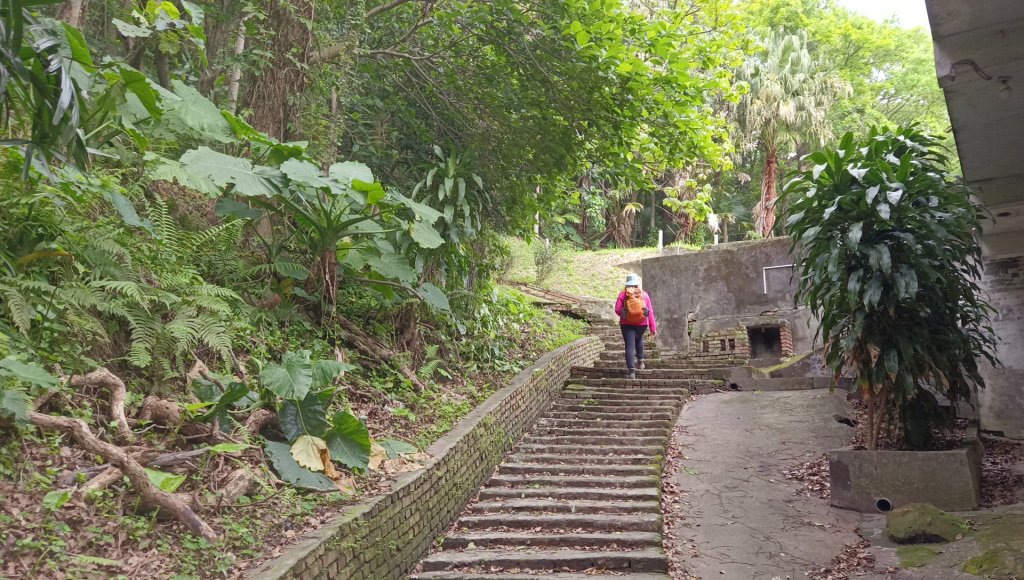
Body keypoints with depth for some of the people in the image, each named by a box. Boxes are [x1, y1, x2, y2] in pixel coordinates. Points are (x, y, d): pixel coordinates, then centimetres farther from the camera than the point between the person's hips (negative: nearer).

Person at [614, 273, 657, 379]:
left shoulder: (623, 294, -4)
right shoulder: (644, 294, 1)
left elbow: (617, 310, -10)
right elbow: (650, 312, -3)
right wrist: (653, 328, 0)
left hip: (626, 324, -2)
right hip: (642, 323, 2)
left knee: (629, 346, -1)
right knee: (639, 339, 32)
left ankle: (632, 371, -12)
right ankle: (640, 361, 35)